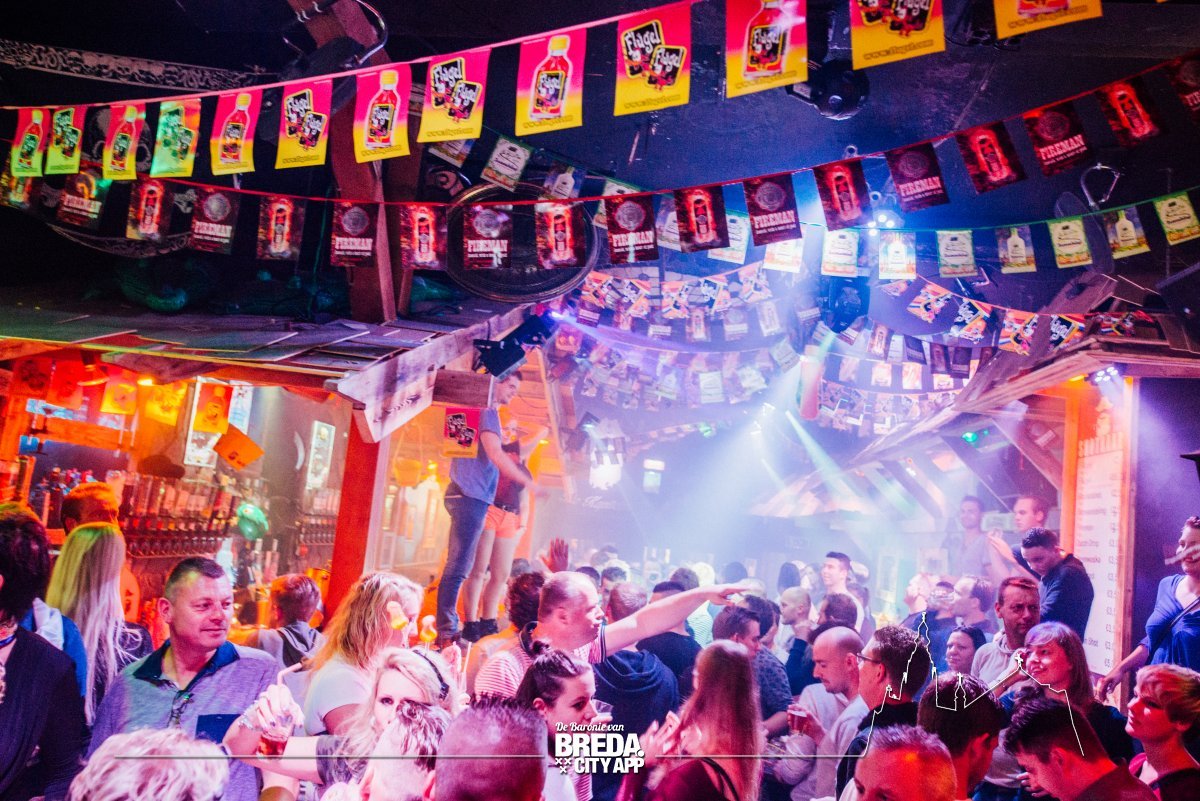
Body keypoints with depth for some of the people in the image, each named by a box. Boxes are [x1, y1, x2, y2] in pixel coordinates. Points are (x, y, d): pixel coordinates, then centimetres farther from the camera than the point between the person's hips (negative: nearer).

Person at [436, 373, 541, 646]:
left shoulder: (480, 410, 21)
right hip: (471, 497, -11)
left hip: (467, 496, 11)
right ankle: (446, 631, -8)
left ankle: (447, 628, 16)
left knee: (459, 565, 12)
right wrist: (528, 482, -16)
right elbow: (496, 455, -18)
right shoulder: (486, 411, -9)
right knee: (458, 566, -10)